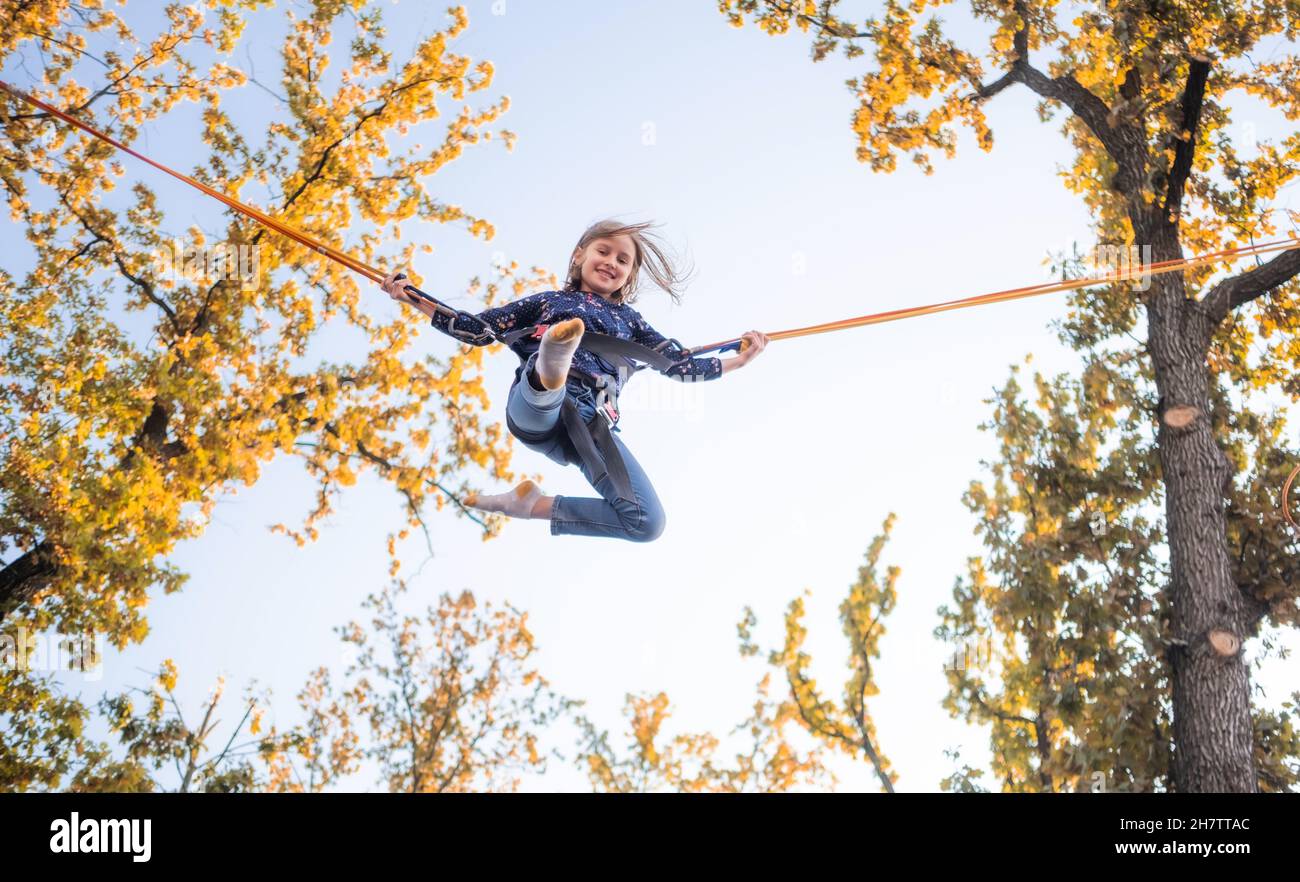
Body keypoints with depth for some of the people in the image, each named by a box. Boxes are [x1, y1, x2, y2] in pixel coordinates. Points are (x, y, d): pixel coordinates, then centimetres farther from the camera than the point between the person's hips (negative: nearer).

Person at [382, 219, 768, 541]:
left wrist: (738, 360, 18)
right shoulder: (547, 301, 27)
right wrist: (413, 299, 20)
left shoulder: (628, 319, 31)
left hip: (593, 423, 2)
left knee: (649, 523, -18)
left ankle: (537, 506, -5)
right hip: (534, 409, -2)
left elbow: (680, 366, 26)